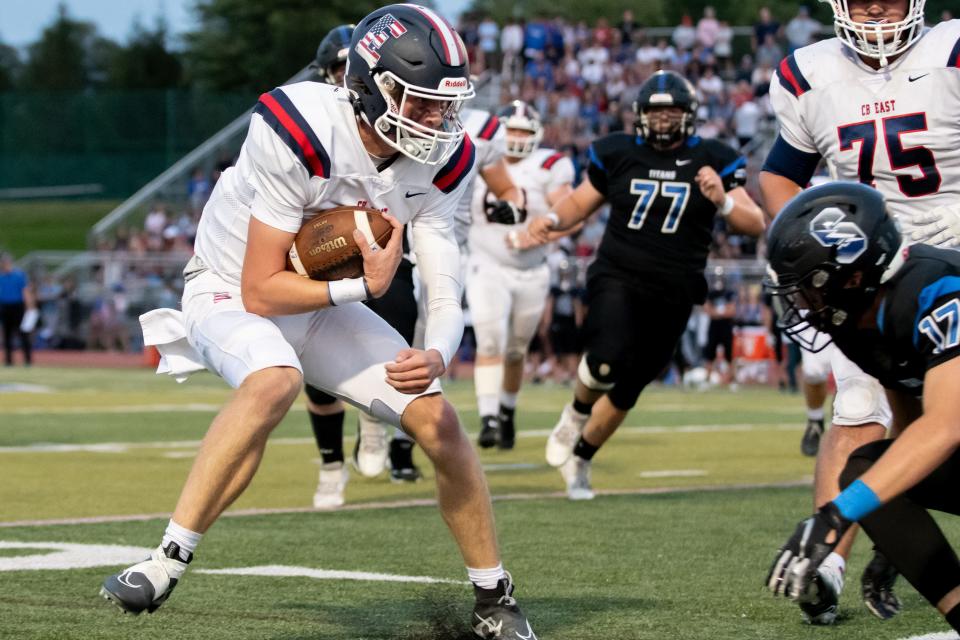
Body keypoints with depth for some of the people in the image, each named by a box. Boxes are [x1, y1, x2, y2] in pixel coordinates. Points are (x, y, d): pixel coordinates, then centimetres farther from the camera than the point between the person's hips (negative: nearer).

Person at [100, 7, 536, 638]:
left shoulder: (439, 161, -13)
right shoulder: (298, 134, -32)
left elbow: (447, 300, -14)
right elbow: (261, 290, -28)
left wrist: (435, 356, -35)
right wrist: (364, 287, -27)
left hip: (327, 304, 6)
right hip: (230, 295, -6)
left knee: (437, 418, -6)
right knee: (275, 380, -38)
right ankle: (168, 562, -30)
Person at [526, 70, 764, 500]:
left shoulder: (712, 161, 0)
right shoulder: (618, 154, 3)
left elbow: (756, 224, -3)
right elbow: (582, 202, 16)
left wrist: (723, 202, -23)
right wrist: (553, 219, -5)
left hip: (672, 294, 1)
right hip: (616, 277, -1)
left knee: (626, 391, 9)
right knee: (608, 359, -28)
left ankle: (580, 459, 31)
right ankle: (577, 412, 5)